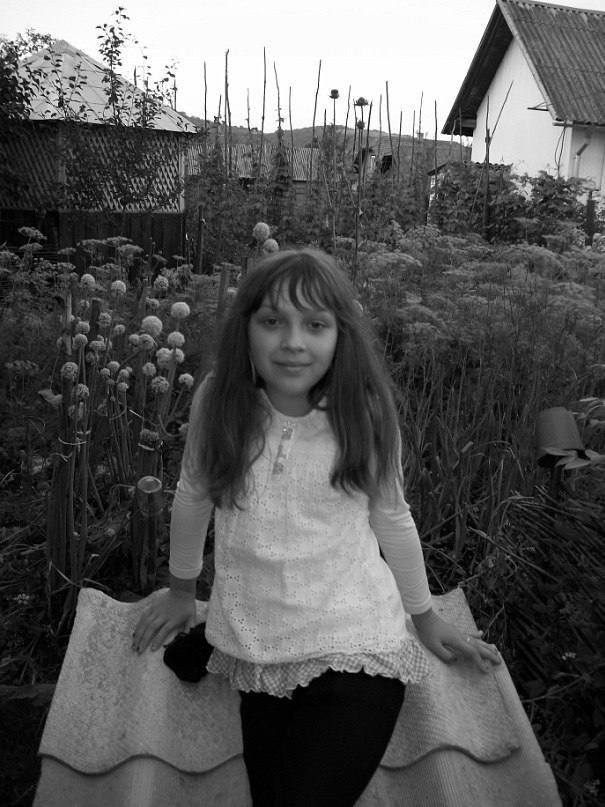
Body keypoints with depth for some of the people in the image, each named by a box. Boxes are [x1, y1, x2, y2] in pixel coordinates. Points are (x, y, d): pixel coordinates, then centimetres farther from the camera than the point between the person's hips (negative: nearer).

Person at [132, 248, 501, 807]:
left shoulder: (365, 414, -9)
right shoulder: (217, 401, -7)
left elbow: (392, 519, 5)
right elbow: (193, 497, 9)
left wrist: (426, 618, 15)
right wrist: (181, 591, 21)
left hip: (353, 651, -2)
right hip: (255, 650, 2)